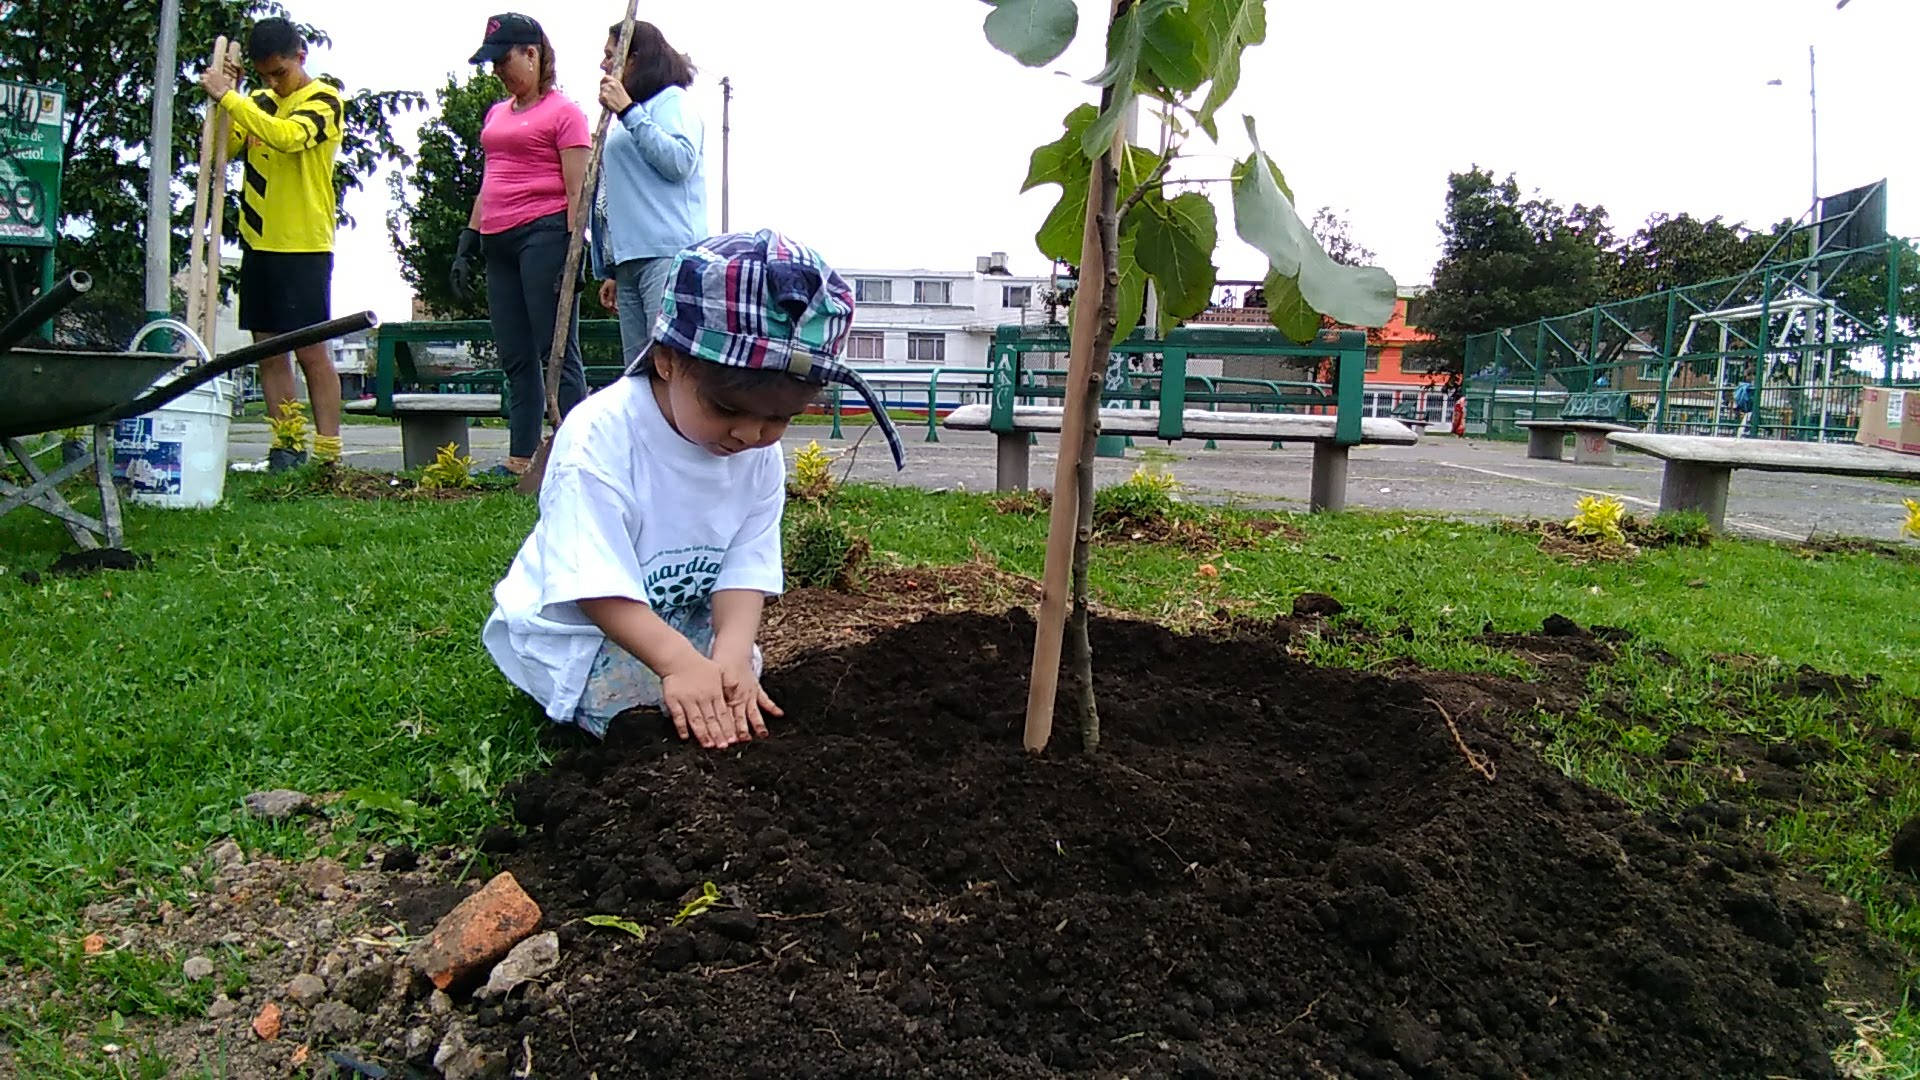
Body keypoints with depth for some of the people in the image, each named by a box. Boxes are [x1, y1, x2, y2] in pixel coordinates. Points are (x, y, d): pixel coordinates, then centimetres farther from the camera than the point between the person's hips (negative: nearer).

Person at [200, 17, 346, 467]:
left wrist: (228, 96, -20)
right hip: (258, 243, 7)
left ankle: (327, 454, -5)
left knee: (311, 350, -7)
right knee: (268, 350, 6)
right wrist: (221, 97, -2)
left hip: (304, 246, -6)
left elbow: (287, 137, -23)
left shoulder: (324, 99, -4)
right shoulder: (258, 102, 15)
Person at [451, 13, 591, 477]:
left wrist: (574, 251, -17)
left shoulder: (563, 112, -2)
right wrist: (467, 244, 18)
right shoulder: (496, 114, 21)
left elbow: (577, 189, -9)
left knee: (558, 353, -8)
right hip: (500, 243, 8)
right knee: (515, 359, 8)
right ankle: (520, 459, 12)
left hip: (545, 234, -8)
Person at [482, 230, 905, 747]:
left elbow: (745, 572, -14)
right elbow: (597, 584, -31)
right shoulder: (601, 433, -28)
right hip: (575, 628, -5)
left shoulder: (762, 455, -9)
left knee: (740, 680, -14)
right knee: (648, 713, -26)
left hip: (685, 621, 6)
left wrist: (732, 653, -34)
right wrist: (679, 661, -43)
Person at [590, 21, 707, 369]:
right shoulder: (624, 122, 28)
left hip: (666, 253, -9)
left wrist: (627, 110, -12)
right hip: (629, 260, 9)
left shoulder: (671, 101, 3)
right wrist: (611, 271, 24)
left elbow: (680, 161, -16)